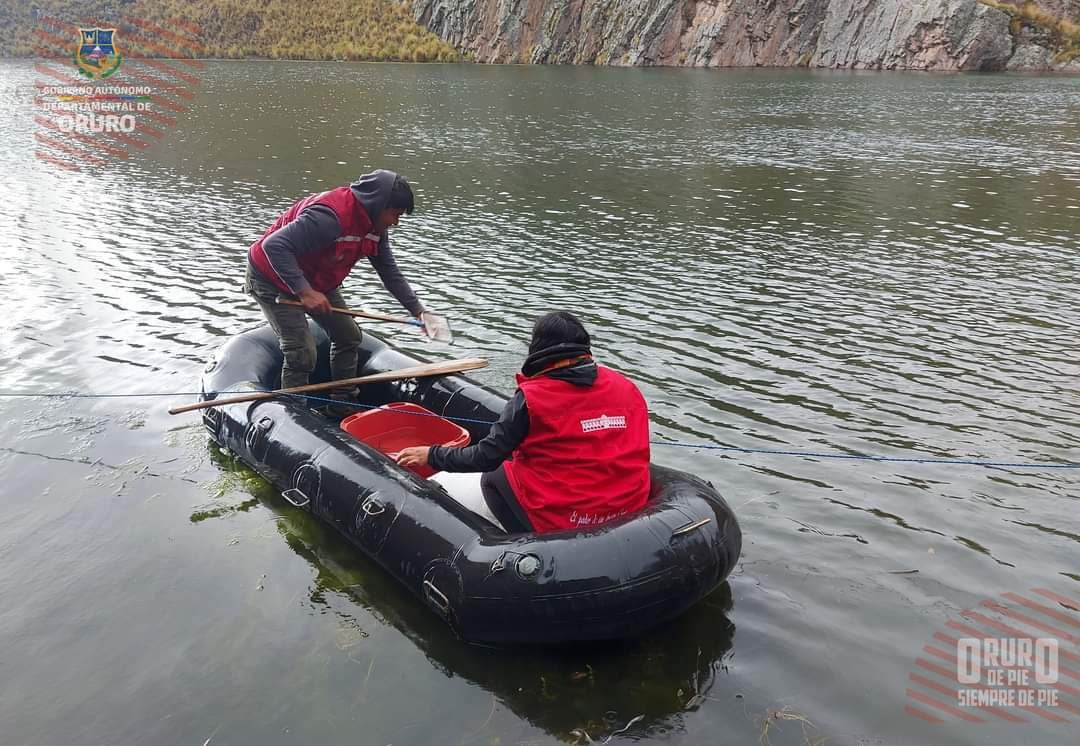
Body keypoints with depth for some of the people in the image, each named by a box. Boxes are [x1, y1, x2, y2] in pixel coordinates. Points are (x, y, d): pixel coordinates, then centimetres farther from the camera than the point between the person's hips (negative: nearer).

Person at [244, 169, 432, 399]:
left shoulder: (375, 227, -6)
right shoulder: (330, 217, -35)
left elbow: (391, 275, 5)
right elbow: (274, 245, -37)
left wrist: (418, 311, 0)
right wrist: (304, 291, -38)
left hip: (317, 282, 9)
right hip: (272, 279, -9)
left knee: (348, 336, 11)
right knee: (302, 354, -16)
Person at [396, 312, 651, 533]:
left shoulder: (531, 398, -14)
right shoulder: (628, 388, -1)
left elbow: (487, 457, -9)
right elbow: (638, 454, 8)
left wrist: (432, 455, 6)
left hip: (561, 522, -5)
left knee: (493, 478, 20)